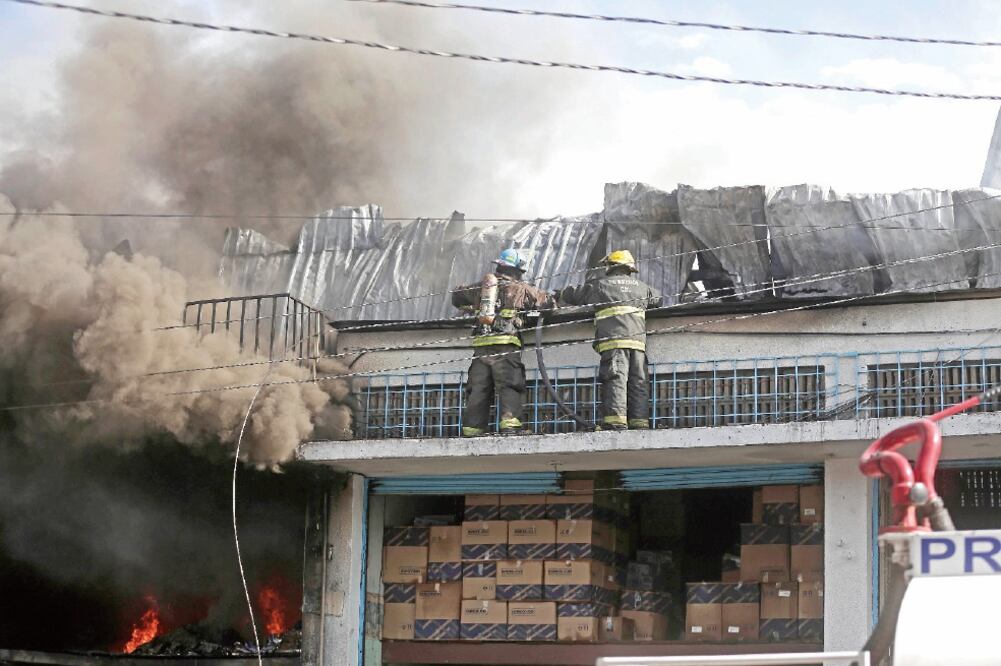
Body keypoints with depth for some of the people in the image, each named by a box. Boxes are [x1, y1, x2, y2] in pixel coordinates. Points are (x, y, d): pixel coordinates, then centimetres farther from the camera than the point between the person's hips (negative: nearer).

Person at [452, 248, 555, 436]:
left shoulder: (481, 287, 19)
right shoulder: (521, 289, 7)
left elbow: (456, 296, 34)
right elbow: (549, 302, 12)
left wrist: (471, 308, 49)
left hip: (480, 347, 4)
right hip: (506, 347, -4)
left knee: (478, 388, 5)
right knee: (510, 387, -8)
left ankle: (471, 428, 1)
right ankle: (509, 423, -23)